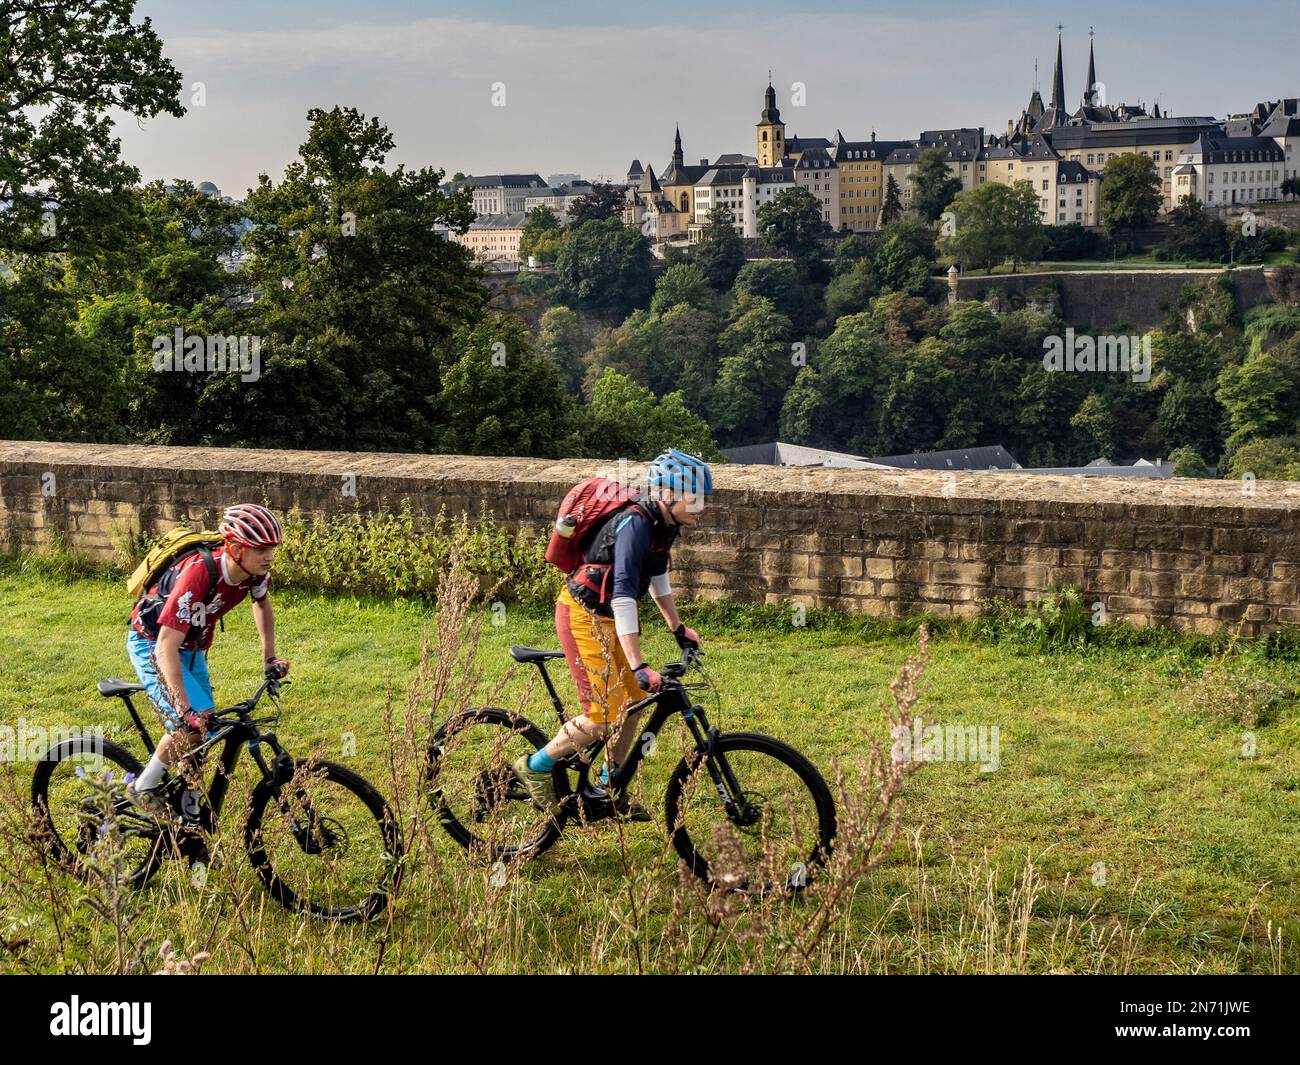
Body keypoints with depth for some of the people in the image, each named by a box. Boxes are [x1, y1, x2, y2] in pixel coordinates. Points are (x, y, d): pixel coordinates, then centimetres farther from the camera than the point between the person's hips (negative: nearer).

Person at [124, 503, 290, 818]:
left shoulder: (255, 571, -17)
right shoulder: (199, 573, -39)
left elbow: (262, 603, 11)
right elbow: (166, 646, -42)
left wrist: (270, 657, 8)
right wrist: (186, 709, -46)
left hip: (192, 649, 7)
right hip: (152, 646, -7)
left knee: (206, 733, 4)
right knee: (191, 726, -23)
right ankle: (143, 789, -3)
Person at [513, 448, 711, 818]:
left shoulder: (665, 524, 3)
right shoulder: (636, 524, -27)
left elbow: (657, 577, 22)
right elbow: (623, 593, -34)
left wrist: (678, 627, 27)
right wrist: (639, 666, -38)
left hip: (606, 617, 9)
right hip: (583, 615, -9)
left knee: (633, 702, 11)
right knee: (605, 714, -12)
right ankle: (535, 767, 6)